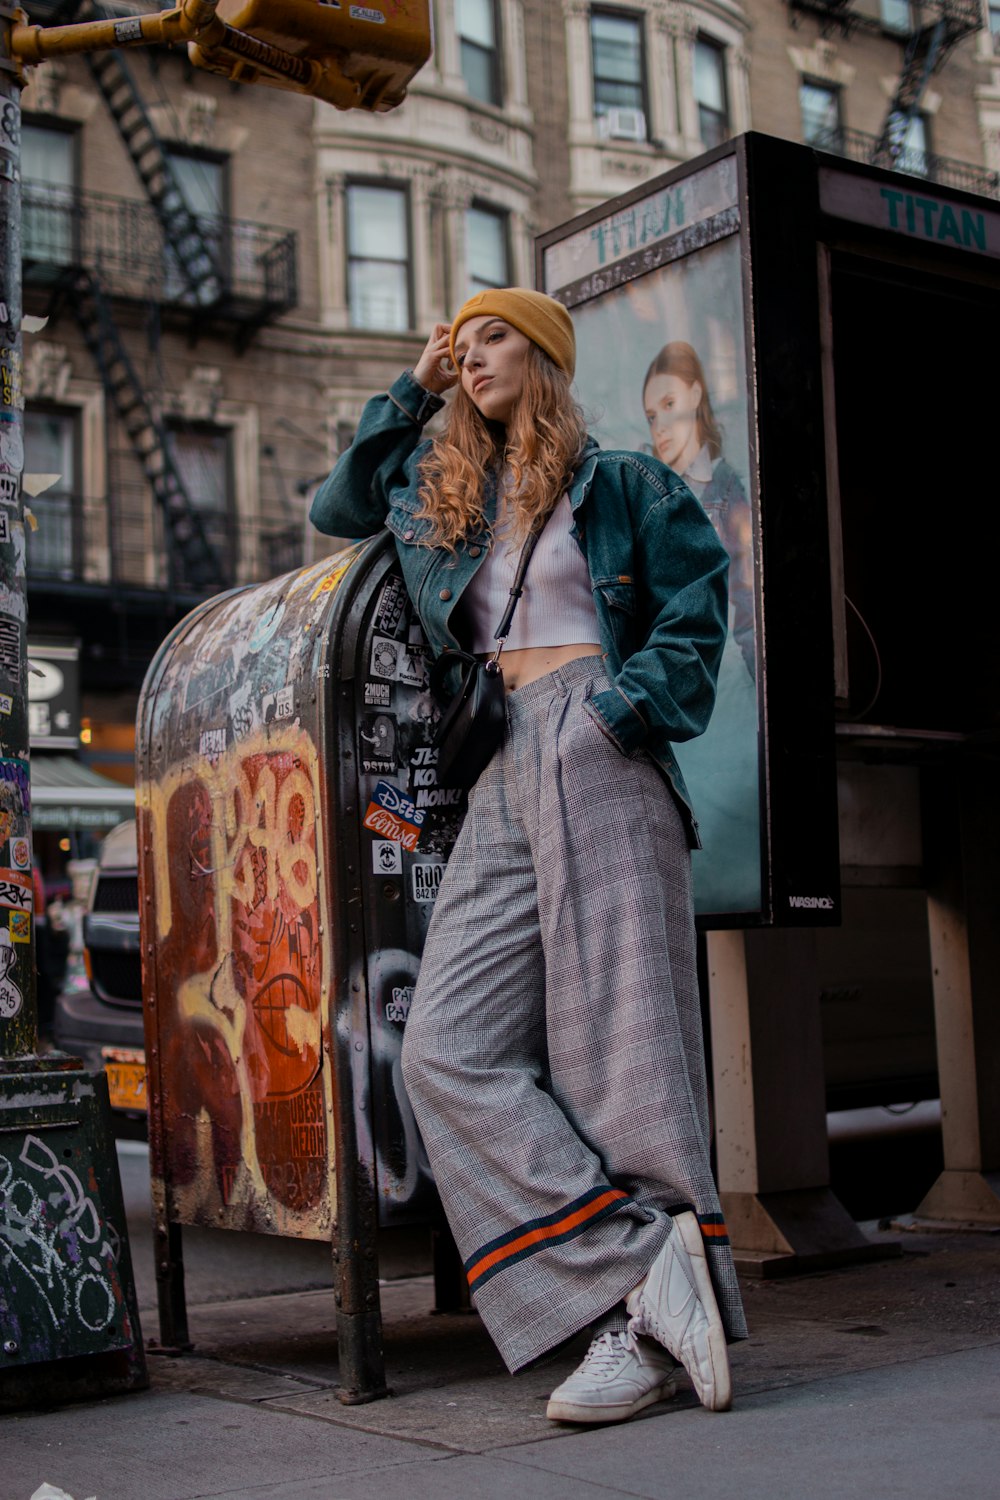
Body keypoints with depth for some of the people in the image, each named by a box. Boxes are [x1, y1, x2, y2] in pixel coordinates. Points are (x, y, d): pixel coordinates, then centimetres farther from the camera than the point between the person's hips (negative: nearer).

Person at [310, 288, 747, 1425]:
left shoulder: (616, 481, 10)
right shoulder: (439, 494, 25)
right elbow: (336, 508, 35)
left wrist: (630, 705, -10)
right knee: (451, 1048, -10)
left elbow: (698, 598, 3)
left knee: (616, 1033, -11)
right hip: (503, 778, 6)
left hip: (594, 757, -6)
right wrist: (411, 393, 28)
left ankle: (646, 1322, -8)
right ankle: (642, 1283, -15)